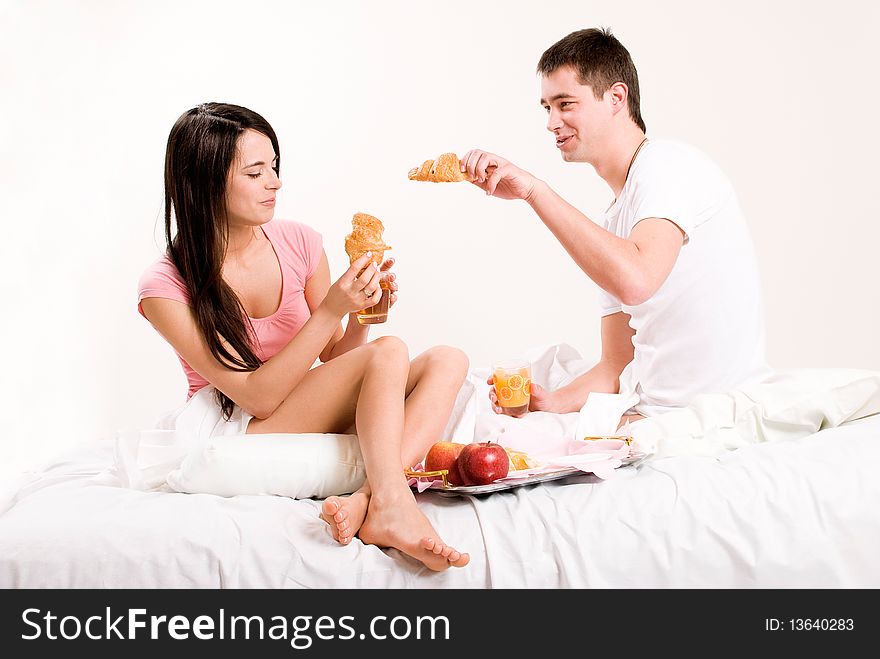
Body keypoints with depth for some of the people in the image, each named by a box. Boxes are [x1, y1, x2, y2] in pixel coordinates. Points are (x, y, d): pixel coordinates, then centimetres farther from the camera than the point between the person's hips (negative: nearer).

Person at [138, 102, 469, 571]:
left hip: (314, 423, 6)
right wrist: (331, 310, -26)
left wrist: (361, 313, -15)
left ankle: (367, 498, -37)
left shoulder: (299, 243, 0)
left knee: (447, 361, -16)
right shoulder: (166, 287, -13)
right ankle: (392, 508, -37)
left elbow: (333, 363, 6)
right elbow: (258, 396, -19)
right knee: (388, 352, -25)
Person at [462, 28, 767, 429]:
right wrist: (550, 402, -5)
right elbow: (617, 367, 13)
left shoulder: (669, 165, -11)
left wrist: (534, 190, -27)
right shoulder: (614, 222, 16)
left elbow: (635, 280, -32)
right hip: (649, 413, 8)